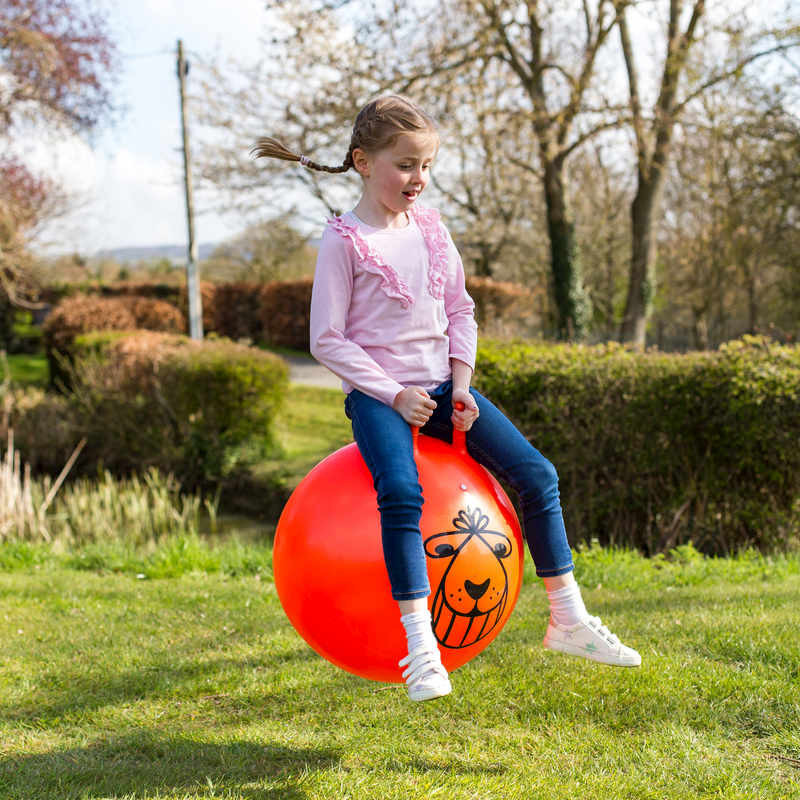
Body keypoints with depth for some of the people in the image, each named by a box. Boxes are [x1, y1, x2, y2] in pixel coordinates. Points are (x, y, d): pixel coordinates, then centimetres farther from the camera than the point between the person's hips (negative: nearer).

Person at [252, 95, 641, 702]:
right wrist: (394, 395, -15)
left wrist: (461, 383, 0)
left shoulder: (431, 228, 9)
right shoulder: (346, 239, -8)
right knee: (401, 494, -33)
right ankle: (420, 647, -28)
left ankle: (568, 621, 6)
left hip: (439, 385, 6)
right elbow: (326, 339, -10)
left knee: (536, 473, -5)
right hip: (377, 393, -6)